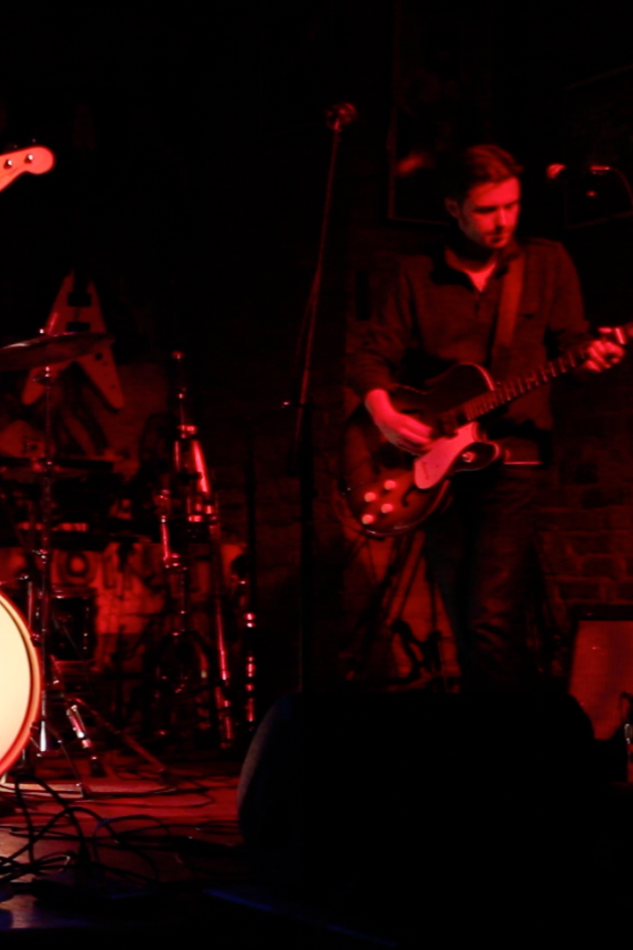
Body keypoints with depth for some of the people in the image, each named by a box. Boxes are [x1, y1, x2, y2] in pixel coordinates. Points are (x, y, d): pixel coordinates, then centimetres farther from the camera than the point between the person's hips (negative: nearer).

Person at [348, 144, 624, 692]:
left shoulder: (547, 264, 8)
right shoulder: (418, 277, 10)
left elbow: (569, 345, 6)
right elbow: (371, 353, 8)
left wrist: (592, 357, -18)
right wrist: (385, 414, -10)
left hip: (512, 455, -3)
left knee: (492, 622, -17)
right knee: (464, 627, 7)